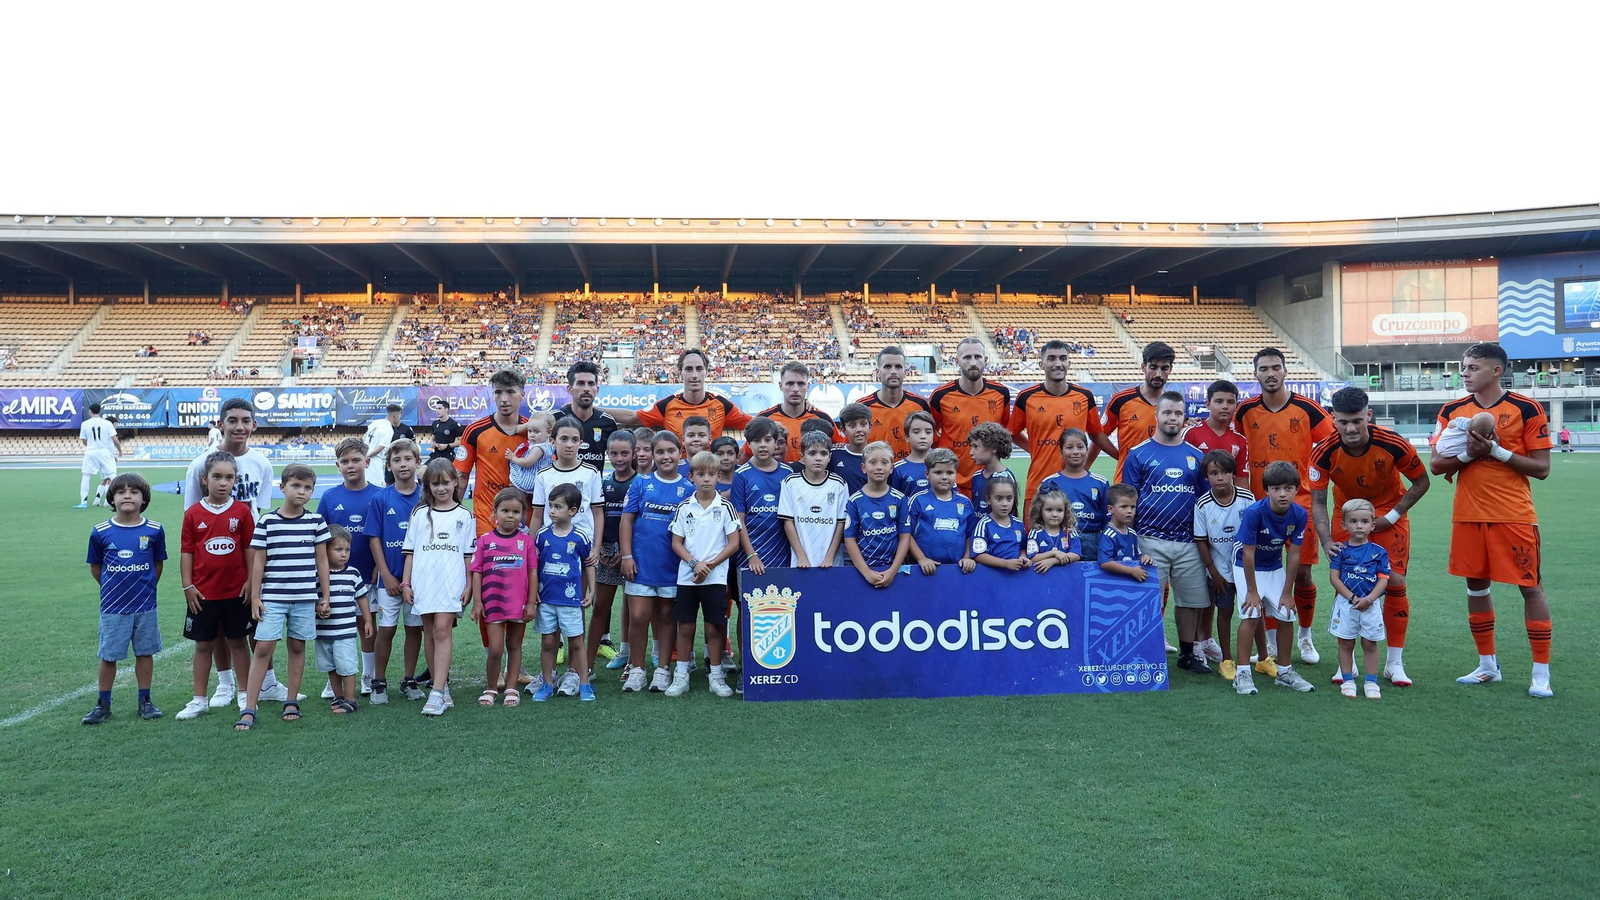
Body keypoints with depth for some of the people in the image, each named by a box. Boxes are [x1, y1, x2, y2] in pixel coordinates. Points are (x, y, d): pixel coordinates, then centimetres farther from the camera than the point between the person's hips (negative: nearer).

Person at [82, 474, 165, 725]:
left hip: (145, 606, 0)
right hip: (112, 608, 0)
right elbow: (95, 567, 7)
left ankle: (145, 701, 22)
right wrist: (113, 588, 9)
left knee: (145, 652, 10)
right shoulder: (100, 532, -6)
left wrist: (145, 588, 10)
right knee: (108, 655, 8)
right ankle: (103, 704, 22)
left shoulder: (154, 530, -6)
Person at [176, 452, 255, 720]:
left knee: (238, 641, 10)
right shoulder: (193, 514, -2)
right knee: (203, 644, 10)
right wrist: (188, 586, -3)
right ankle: (199, 700, 19)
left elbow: (249, 548, 0)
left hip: (236, 591, -1)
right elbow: (186, 552, 1)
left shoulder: (242, 511, -3)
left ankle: (245, 694, 21)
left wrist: (250, 582, -3)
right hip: (203, 593, 1)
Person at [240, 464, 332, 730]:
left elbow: (322, 560, 6)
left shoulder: (316, 521, 2)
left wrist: (325, 596, 6)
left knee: (297, 647, 9)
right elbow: (258, 561, 2)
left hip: (305, 597, 1)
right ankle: (249, 709, 1)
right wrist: (255, 596, -1)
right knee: (263, 648, -4)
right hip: (272, 596, -1)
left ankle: (292, 703, 20)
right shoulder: (267, 522, -1)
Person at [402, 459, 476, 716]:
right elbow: (410, 551, 11)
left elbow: (470, 555, 6)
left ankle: (437, 694, -15)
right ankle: (442, 688, 15)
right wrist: (406, 582, 5)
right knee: (429, 634, 6)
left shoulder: (464, 516, 6)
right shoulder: (419, 514, 11)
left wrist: (469, 585, 1)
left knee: (442, 630, -12)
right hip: (423, 583, 3)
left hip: (451, 583, -3)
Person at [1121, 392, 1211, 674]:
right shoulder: (1138, 455, 1)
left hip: (1189, 543, 3)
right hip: (1151, 541, -3)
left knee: (1191, 599, 9)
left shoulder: (1196, 456, 10)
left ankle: (1188, 653, 24)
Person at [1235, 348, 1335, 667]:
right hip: (1260, 505, 1)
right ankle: (1271, 640, 20)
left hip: (1300, 501, -1)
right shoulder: (1245, 411, 1)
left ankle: (1305, 636, 24)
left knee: (1302, 572, 3)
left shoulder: (1307, 408, -4)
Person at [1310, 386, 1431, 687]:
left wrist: (1391, 517, -13)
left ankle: (1395, 663, 8)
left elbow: (1421, 482, -8)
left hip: (1389, 515, -1)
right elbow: (1317, 501, -18)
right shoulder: (1324, 452, -24)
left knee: (1394, 582, -6)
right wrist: (1327, 541, -31)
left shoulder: (1393, 444, -26)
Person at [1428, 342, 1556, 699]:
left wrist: (1498, 451, -17)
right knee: (1476, 585, 11)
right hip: (1468, 516, 4)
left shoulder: (1526, 409, -4)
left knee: (1531, 586, 0)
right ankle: (1488, 666, 23)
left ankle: (1541, 672, 10)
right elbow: (1435, 465, 5)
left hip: (1514, 515, -4)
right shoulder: (1452, 411, 7)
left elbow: (1541, 468, -6)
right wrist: (1467, 454, -12)